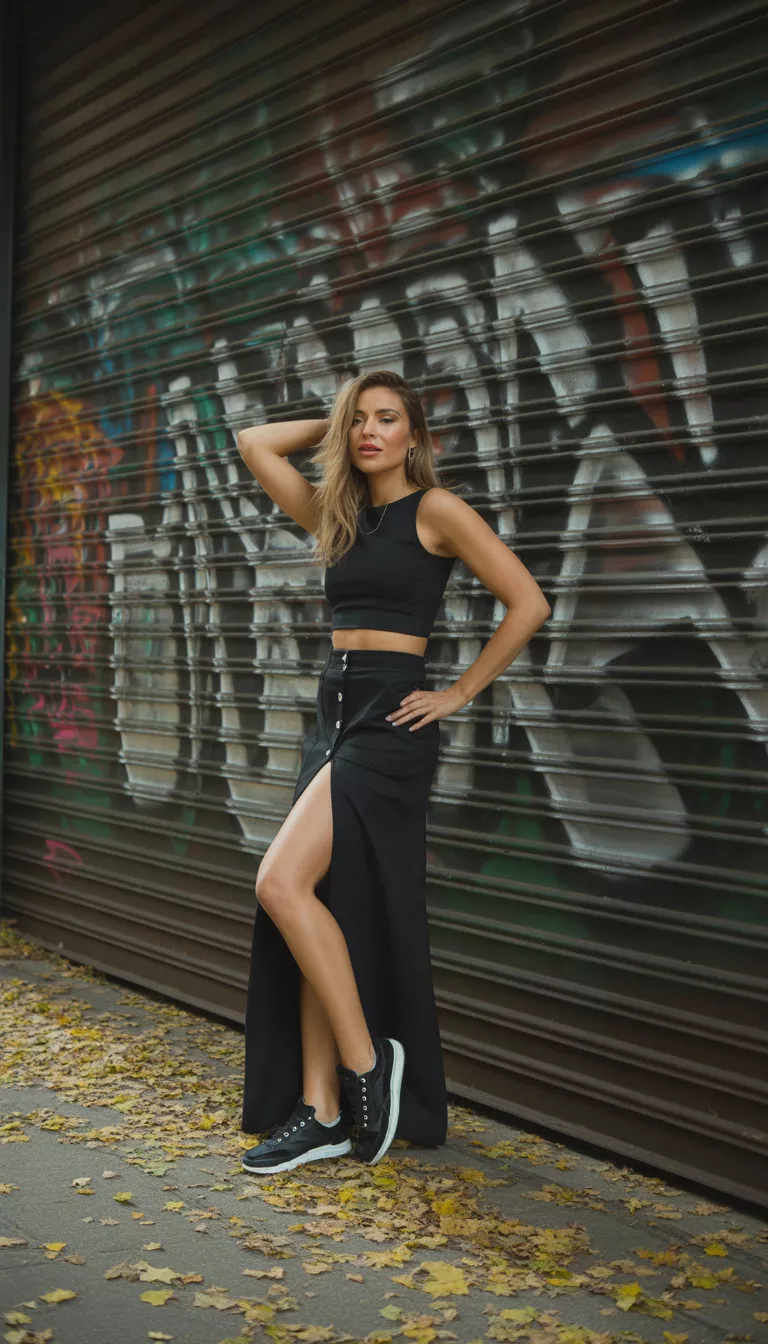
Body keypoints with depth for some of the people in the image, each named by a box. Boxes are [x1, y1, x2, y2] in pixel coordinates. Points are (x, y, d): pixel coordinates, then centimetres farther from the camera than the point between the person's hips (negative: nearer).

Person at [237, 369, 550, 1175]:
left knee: (283, 883, -19)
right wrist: (333, 429, 19)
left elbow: (527, 603, -9)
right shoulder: (335, 515, 16)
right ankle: (321, 1113, 8)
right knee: (324, 912, 3)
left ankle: (367, 1059, -5)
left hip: (389, 718, -7)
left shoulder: (434, 510, -4)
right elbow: (254, 443, 23)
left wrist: (459, 693, -7)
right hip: (332, 713, 7)